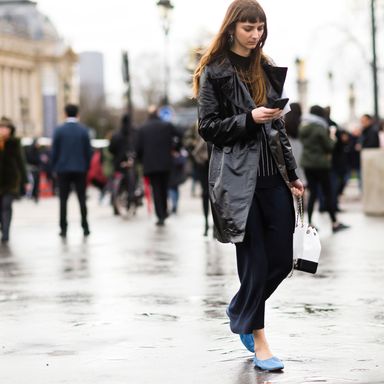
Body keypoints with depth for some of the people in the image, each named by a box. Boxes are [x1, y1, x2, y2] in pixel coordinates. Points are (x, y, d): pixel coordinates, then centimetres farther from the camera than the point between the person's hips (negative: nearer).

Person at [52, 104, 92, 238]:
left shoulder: (59, 130, -5)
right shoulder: (84, 130, -2)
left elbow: (54, 151, -3)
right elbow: (88, 150, -1)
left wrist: (54, 167, 7)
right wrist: (87, 166, 9)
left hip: (63, 169, -1)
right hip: (80, 169, 1)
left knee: (63, 200, 4)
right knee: (82, 199, 7)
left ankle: (63, 228, 1)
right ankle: (85, 227, 5)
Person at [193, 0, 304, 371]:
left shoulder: (267, 70, 14)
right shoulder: (214, 73, -2)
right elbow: (208, 127, -5)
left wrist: (292, 173, 14)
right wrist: (249, 119, -17)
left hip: (272, 175, 6)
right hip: (237, 177, -6)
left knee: (282, 259, 4)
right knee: (254, 261, -3)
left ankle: (241, 310, 30)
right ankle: (258, 341, 8)